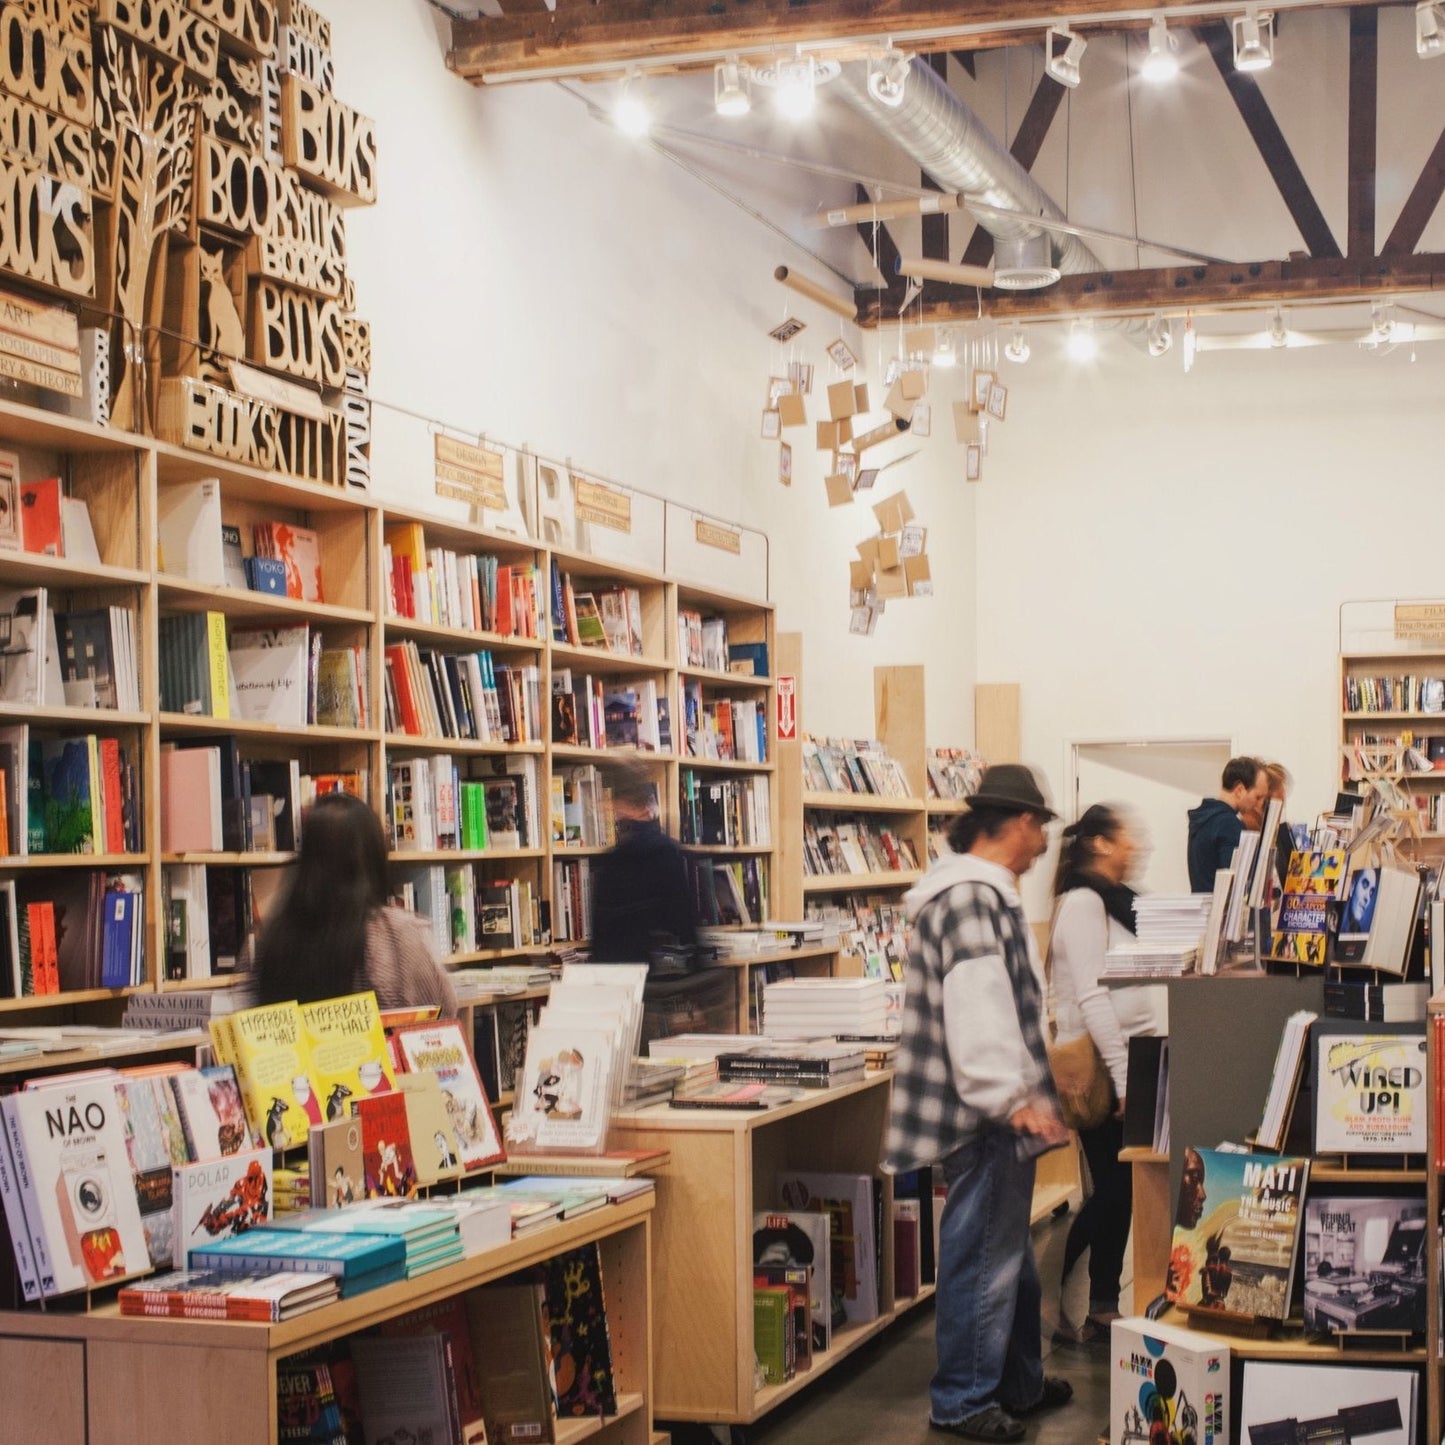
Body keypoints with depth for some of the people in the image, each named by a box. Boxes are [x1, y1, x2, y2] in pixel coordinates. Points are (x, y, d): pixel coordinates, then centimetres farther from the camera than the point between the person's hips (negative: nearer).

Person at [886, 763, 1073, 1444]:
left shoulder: (987, 894, 16)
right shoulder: (970, 898, -19)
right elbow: (975, 1008, -28)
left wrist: (1026, 1085, 33)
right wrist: (1009, 1097, -30)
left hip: (998, 1111, 11)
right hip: (985, 1115, -11)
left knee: (1012, 1252, 19)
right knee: (983, 1255, -3)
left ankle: (1018, 1382, 31)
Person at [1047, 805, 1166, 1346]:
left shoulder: (1118, 900, 15)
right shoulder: (1083, 903, -14)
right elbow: (1092, 997, -21)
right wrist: (1122, 1076, -23)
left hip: (1129, 1059, 9)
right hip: (1099, 1068, -9)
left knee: (1121, 1190, 9)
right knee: (1109, 1191, -5)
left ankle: (1103, 1307, 16)